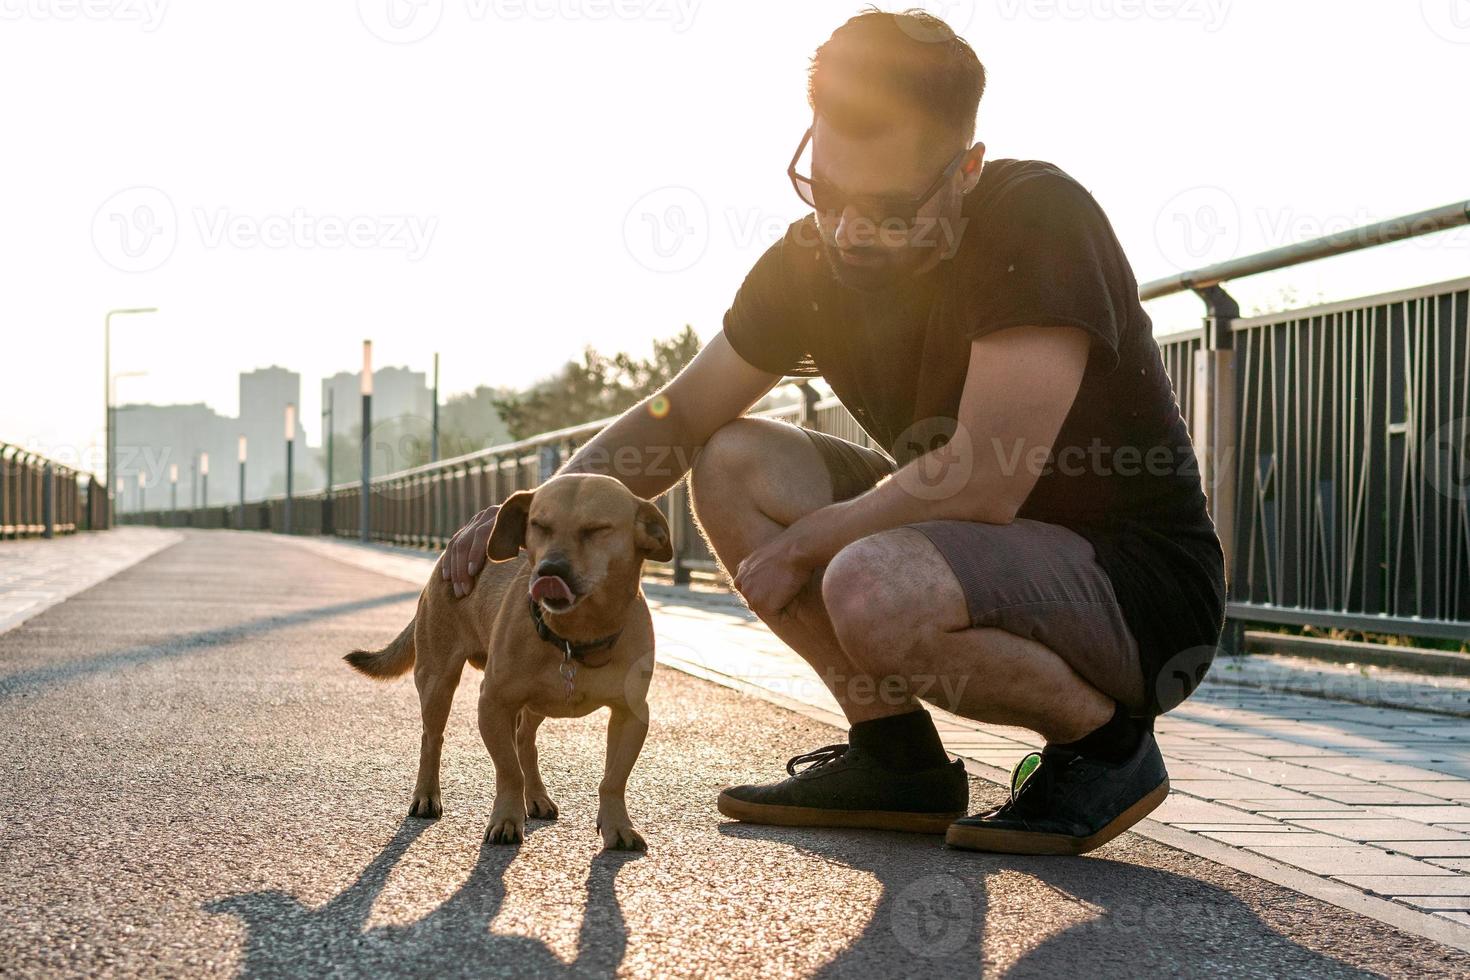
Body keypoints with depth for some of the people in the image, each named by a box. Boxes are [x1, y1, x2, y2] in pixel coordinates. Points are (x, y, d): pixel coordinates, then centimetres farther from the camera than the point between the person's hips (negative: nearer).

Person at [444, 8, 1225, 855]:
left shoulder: (1038, 222, -24)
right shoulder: (814, 260, -2)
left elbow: (982, 484, -29)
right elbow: (680, 417, 7)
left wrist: (803, 543, -16)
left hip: (1146, 589, -7)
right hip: (984, 554, 8)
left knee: (873, 590, -34)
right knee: (734, 466, -3)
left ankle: (1108, 743, -7)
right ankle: (897, 758, 3)